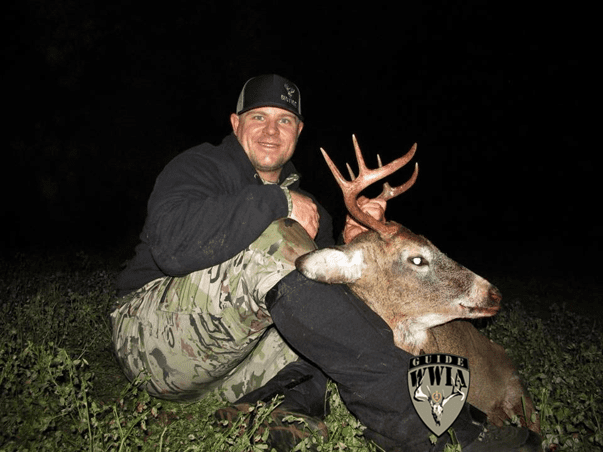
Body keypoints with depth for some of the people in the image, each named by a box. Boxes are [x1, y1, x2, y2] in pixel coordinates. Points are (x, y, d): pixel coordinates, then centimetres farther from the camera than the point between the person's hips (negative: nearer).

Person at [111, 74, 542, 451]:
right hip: (153, 334, -5)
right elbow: (171, 243, -28)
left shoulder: (304, 204, 12)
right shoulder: (201, 166, -5)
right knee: (274, 243, -33)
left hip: (228, 358, 6)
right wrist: (276, 203, -25)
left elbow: (321, 290, 3)